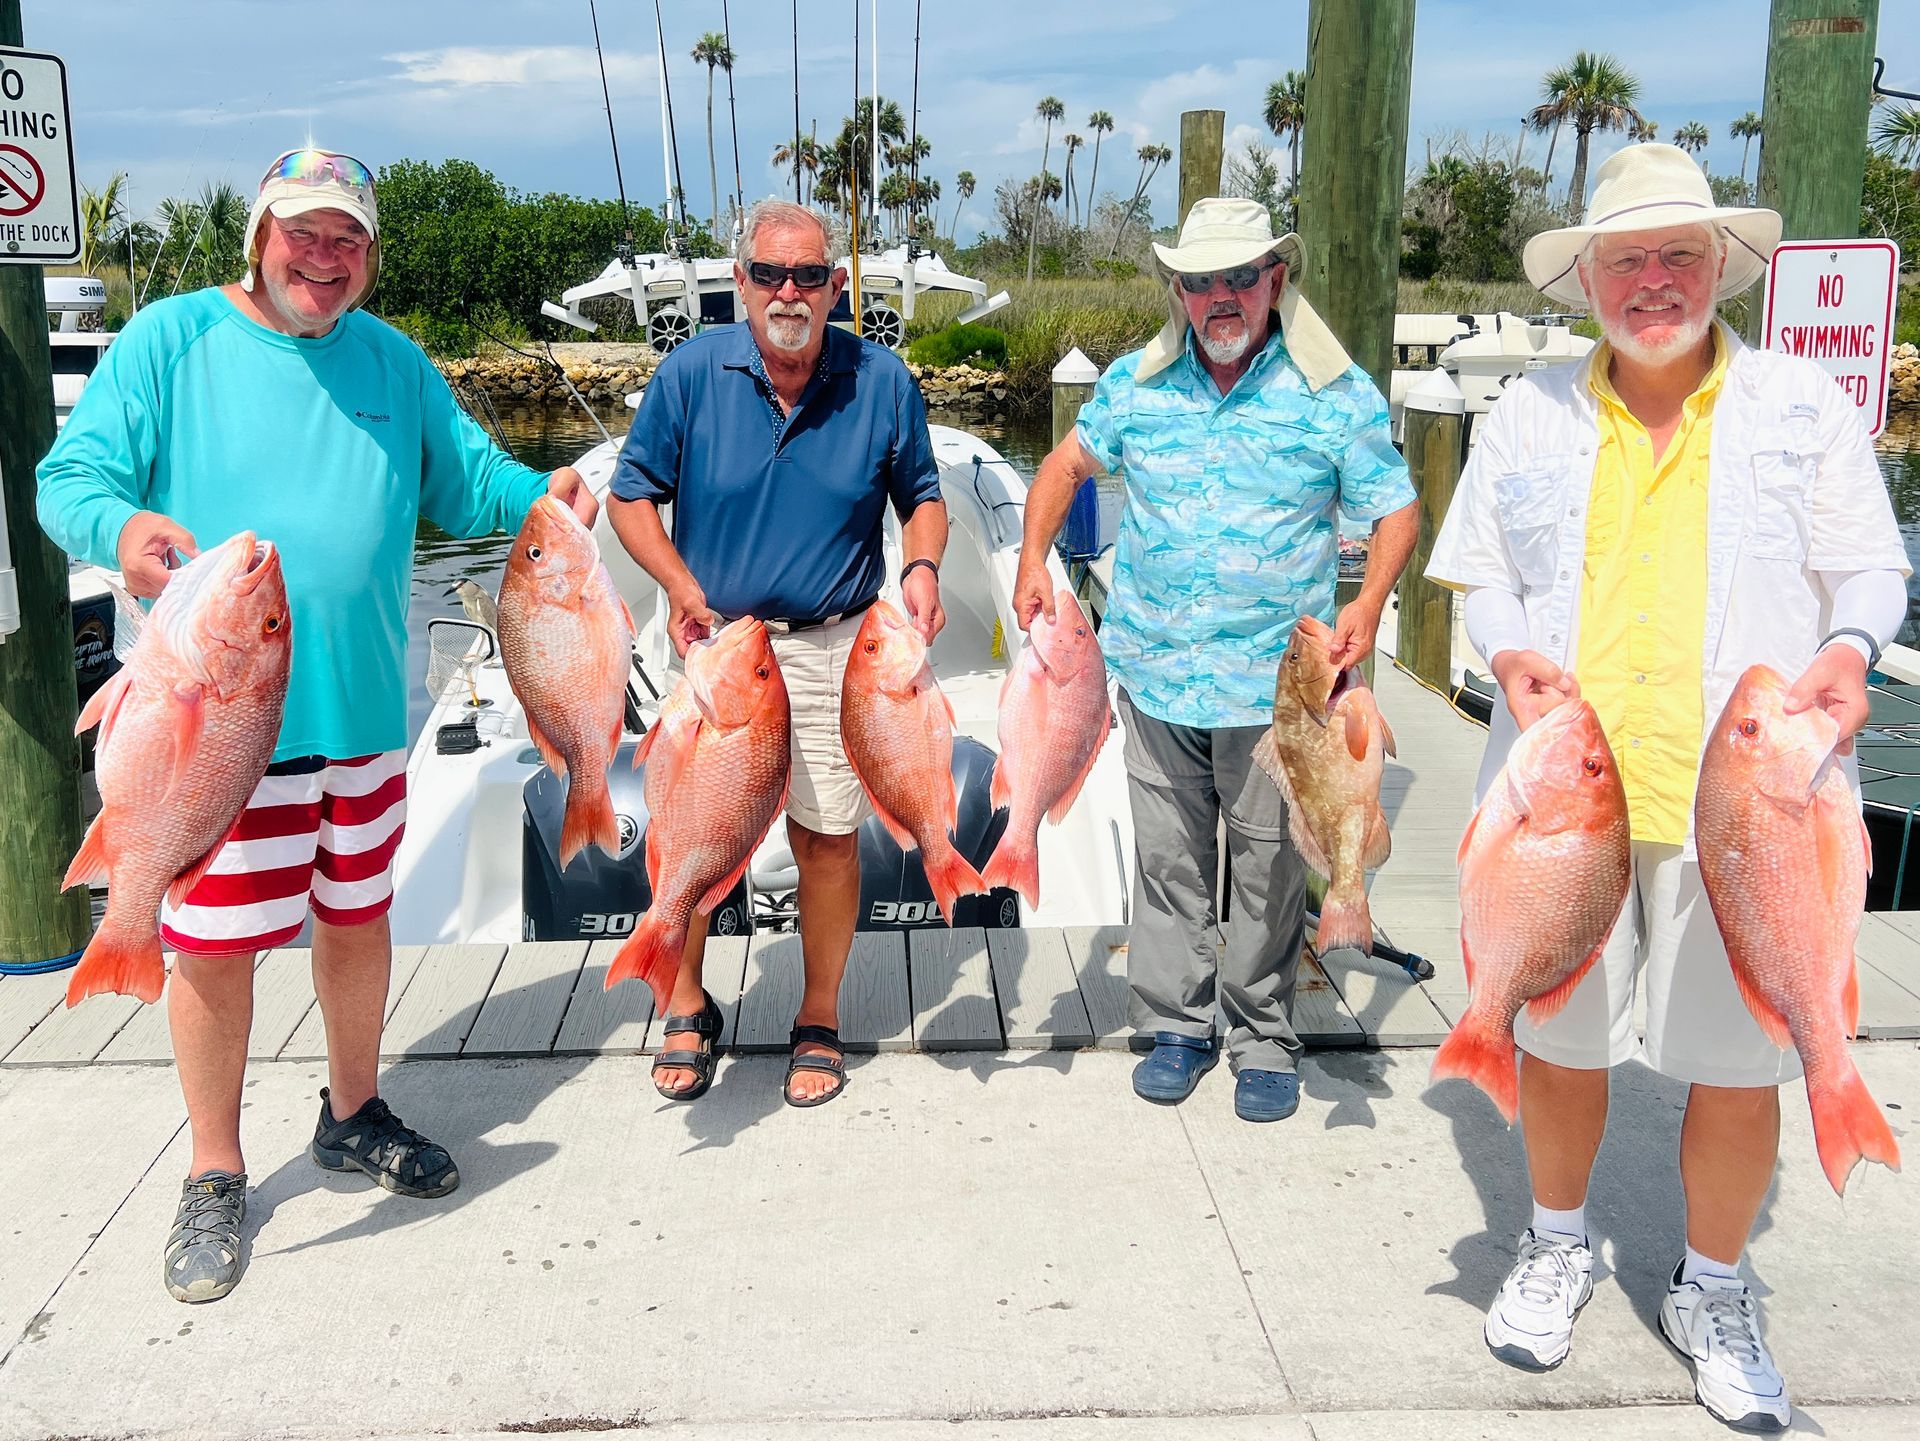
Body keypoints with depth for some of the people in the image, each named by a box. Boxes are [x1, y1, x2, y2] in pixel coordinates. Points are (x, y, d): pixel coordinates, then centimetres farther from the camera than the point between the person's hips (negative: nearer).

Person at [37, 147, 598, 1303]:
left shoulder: (392, 361, 9)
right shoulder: (171, 340, -4)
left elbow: (466, 480, 12)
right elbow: (70, 478, -7)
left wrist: (541, 494, -9)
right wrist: (121, 527, -30)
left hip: (363, 703, 5)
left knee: (359, 913, 16)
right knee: (216, 941, 1)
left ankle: (355, 1114, 38)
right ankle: (216, 1176, 20)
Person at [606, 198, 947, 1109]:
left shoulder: (881, 382, -4)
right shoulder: (692, 372, -6)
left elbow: (921, 494, 9)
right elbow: (631, 495, 1)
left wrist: (921, 567, -12)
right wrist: (679, 585, -15)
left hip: (832, 648, 0)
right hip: (713, 637, 0)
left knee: (828, 830, 5)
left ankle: (819, 1022, 24)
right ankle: (687, 1007, 28)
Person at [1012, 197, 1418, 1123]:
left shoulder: (1336, 394, -4)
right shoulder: (1135, 385, 3)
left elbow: (1395, 511, 2)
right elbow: (1068, 465, 18)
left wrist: (1368, 604, -14)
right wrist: (1033, 557, 4)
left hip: (1277, 675, -2)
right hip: (1155, 667, 3)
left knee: (1270, 864, 5)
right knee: (1167, 857, 11)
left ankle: (1264, 1040, 22)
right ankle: (1176, 1025, 26)